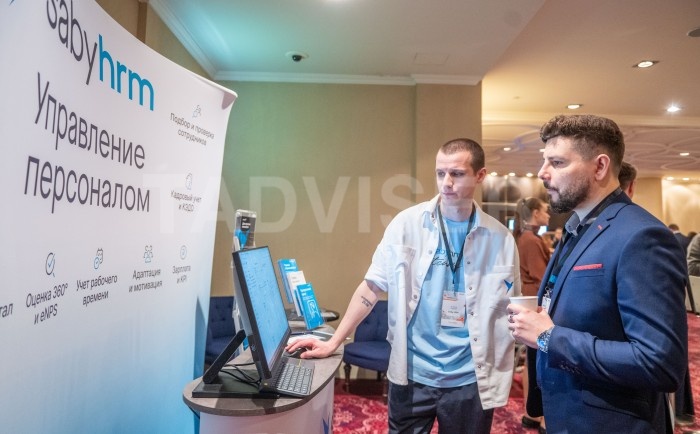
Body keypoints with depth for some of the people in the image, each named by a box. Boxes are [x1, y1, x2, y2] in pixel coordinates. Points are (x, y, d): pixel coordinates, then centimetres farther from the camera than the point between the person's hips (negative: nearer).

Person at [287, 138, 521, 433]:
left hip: (470, 380, 1)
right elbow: (371, 287, -4)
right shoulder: (408, 223, -7)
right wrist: (332, 342, -4)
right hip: (412, 375, 0)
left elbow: (509, 310, 5)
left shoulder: (500, 238, -4)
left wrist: (502, 377, 2)